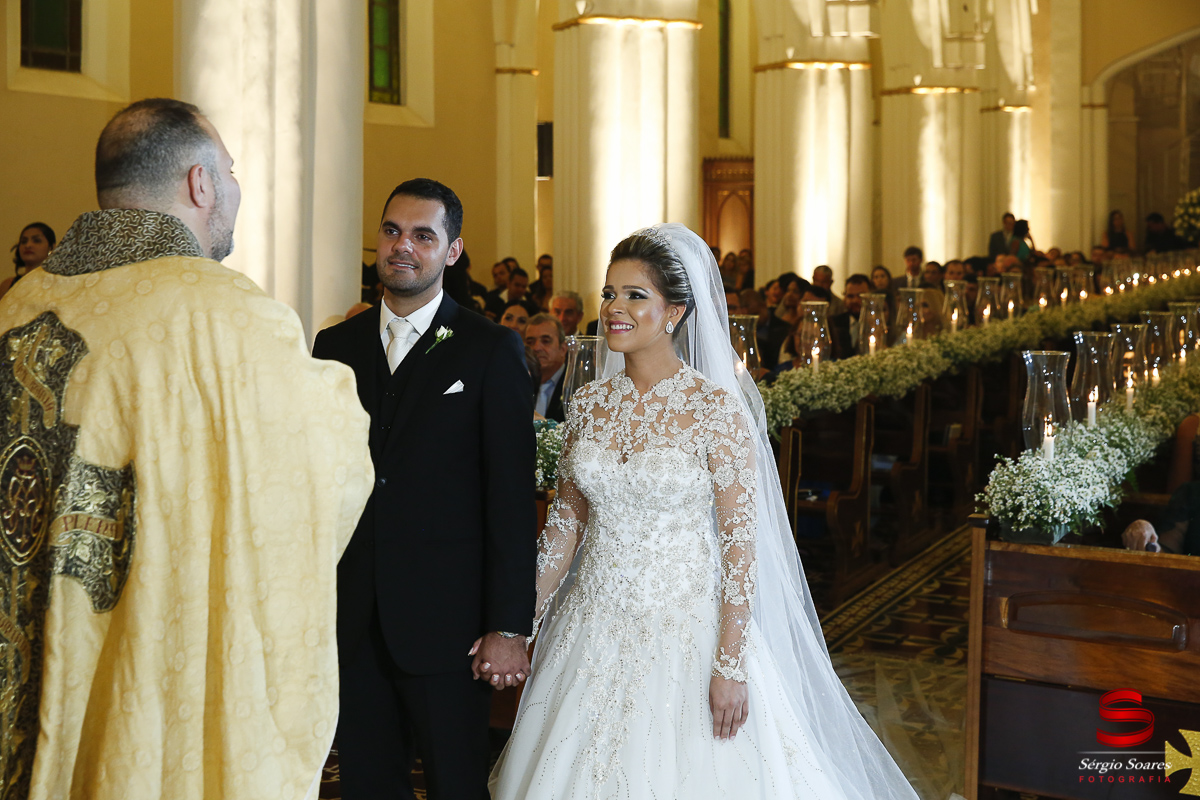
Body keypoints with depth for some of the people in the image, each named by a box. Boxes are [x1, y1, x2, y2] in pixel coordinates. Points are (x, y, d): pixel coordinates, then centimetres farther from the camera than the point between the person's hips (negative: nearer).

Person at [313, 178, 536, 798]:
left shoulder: (492, 351, -4)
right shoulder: (335, 346, 9)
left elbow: (512, 498, -8)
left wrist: (509, 627, -11)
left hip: (445, 619, -4)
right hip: (350, 618, 4)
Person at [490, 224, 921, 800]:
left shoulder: (716, 408, -13)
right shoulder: (589, 404, 2)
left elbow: (741, 540, -13)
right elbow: (565, 521, 9)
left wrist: (731, 664, -16)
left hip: (683, 630, -4)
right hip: (593, 630, 5)